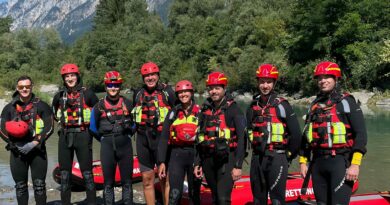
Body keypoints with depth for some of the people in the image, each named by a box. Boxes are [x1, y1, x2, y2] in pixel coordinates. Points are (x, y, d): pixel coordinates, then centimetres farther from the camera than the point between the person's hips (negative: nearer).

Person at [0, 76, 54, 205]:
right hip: (17, 152, 2)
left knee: (39, 185, -1)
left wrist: (34, 143, -15)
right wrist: (15, 145, -9)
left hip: (37, 151, -2)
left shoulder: (42, 106, 3)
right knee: (20, 186, 8)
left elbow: (49, 128, -4)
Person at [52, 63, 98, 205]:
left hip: (83, 135, -4)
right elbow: (54, 112, 27)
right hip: (65, 136, 4)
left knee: (87, 172, -2)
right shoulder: (59, 96, 10)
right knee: (64, 172, 7)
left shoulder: (87, 94, -1)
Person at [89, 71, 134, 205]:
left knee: (126, 181, 4)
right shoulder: (99, 106, 2)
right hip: (107, 147, 0)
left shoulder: (127, 104, 5)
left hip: (125, 145, 1)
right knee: (108, 182, 3)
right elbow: (93, 127, 12)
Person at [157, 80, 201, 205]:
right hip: (177, 154, 0)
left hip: (195, 154, 0)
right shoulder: (173, 113, 6)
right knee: (175, 194, -10)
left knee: (194, 193, 10)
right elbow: (164, 138, 4)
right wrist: (161, 162, -1)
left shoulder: (200, 112, 3)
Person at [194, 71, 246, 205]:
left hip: (226, 160, -6)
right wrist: (198, 163, 13)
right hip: (208, 160, 6)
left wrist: (238, 166, -15)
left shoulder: (233, 109, -4)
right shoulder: (205, 110, 13)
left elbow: (241, 139, -10)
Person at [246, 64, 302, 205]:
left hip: (277, 158, -5)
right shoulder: (253, 107, 12)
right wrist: (257, 149, 14)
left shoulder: (282, 105, -4)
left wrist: (289, 155, 1)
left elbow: (296, 133, -5)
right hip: (257, 159, 6)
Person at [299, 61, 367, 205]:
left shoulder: (347, 102, -1)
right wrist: (303, 162, 14)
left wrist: (355, 164, -15)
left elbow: (361, 134, -8)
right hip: (317, 163, 6)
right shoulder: (314, 105, 16)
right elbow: (306, 136, 20)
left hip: (340, 161, -6)